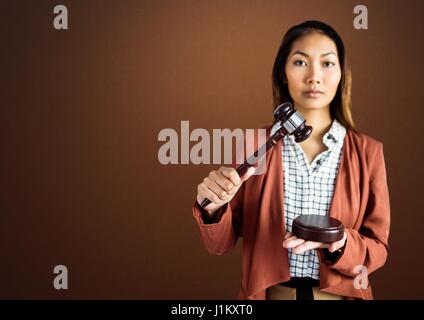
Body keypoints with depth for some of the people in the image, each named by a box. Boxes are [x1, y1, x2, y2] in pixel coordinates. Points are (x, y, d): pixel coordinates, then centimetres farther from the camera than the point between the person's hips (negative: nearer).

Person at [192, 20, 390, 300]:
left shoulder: (368, 151, -7)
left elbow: (378, 248, -5)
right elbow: (221, 243, -6)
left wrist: (338, 244, -25)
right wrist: (214, 207, -26)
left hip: (341, 293, 0)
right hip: (268, 292, 0)